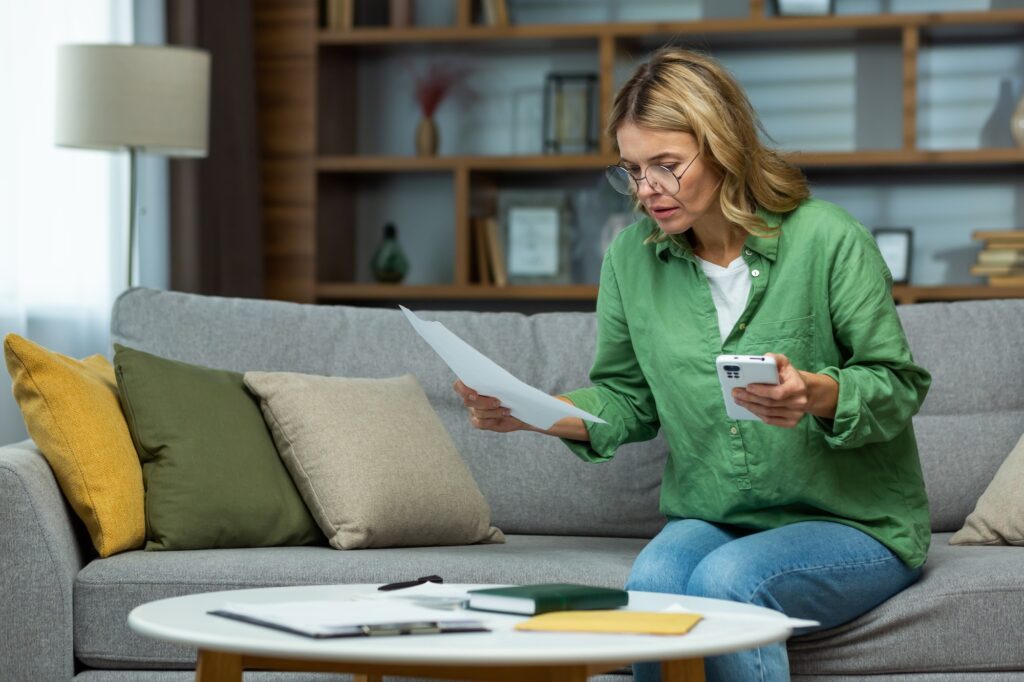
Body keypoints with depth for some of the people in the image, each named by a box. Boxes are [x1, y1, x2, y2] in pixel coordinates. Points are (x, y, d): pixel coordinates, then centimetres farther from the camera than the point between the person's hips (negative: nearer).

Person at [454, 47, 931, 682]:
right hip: (709, 520, 3)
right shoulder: (631, 257, 3)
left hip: (855, 525, -3)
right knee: (653, 580, -30)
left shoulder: (827, 239, -11)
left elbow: (899, 387, -8)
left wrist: (817, 393, -29)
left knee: (725, 580, -33)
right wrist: (530, 413, -7)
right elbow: (627, 400, 11)